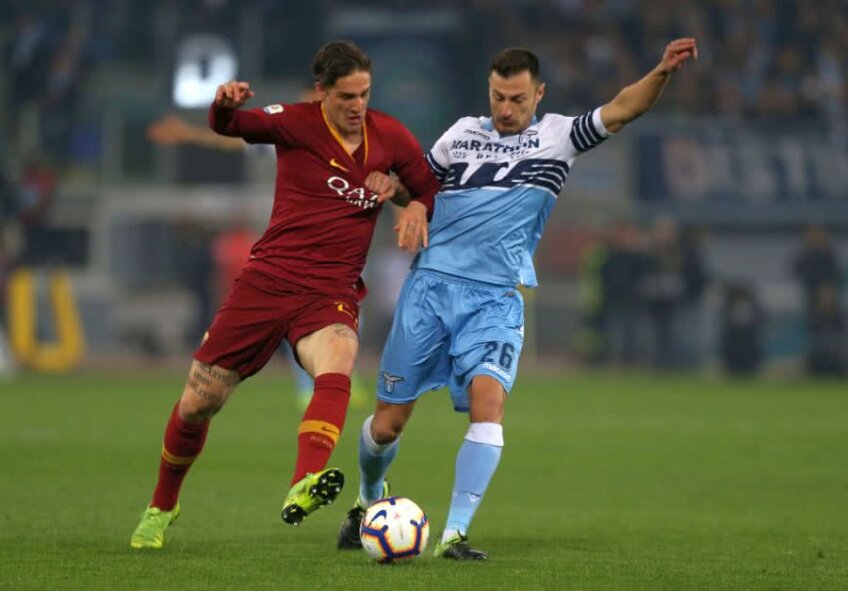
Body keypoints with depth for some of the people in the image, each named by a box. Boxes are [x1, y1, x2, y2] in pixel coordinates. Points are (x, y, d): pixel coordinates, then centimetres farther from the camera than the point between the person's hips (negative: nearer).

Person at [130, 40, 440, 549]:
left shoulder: (391, 138, 3)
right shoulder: (297, 123, -5)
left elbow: (431, 192, 18)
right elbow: (232, 126, -22)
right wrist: (226, 105, -44)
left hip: (332, 293, 0)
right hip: (269, 278, 0)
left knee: (336, 370, -34)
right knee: (197, 403, 4)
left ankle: (302, 488, -54)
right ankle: (162, 508, 30)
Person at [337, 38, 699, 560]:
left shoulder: (556, 137, 5)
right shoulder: (463, 132, 12)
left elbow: (620, 110, -8)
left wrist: (662, 73, -25)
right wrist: (413, 205, 3)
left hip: (495, 298, -2)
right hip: (431, 283, 2)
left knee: (489, 399, -26)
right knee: (389, 420, 4)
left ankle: (456, 534, -22)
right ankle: (369, 500, 35)